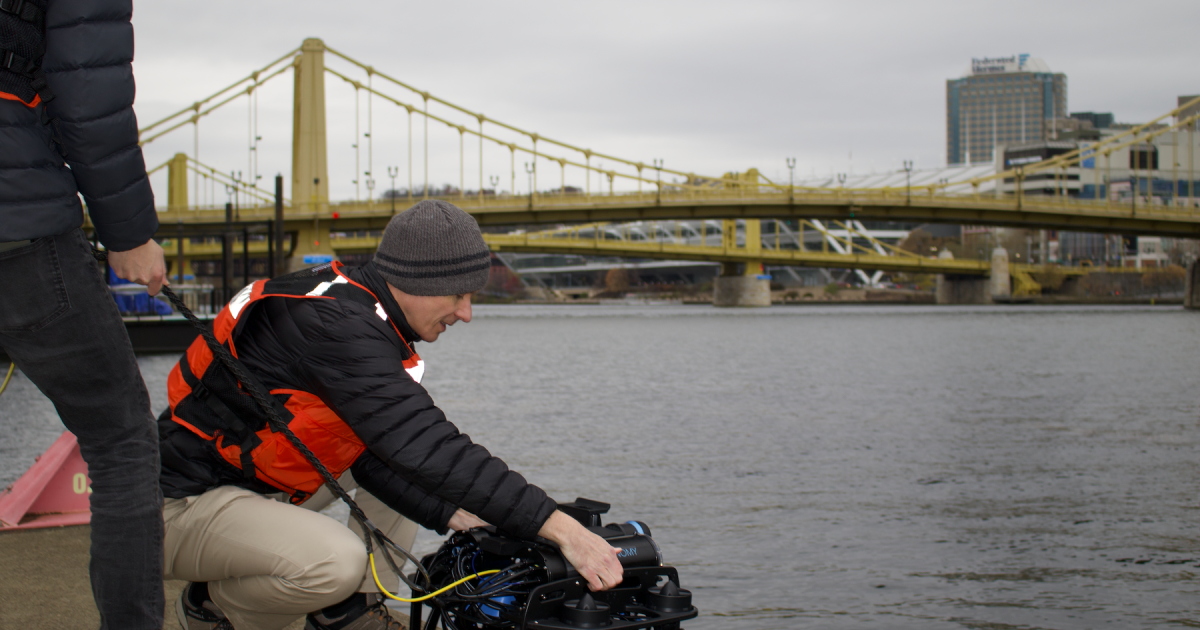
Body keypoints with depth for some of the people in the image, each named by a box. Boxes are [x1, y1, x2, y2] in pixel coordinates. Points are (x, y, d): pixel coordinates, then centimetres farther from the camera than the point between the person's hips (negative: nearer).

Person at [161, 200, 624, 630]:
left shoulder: (355, 304, 3)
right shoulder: (336, 325, -28)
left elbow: (371, 454, 6)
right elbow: (430, 448, -34)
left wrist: (455, 516, -4)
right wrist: (563, 529, -35)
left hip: (255, 485, 10)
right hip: (183, 505, -10)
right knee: (338, 561, -32)